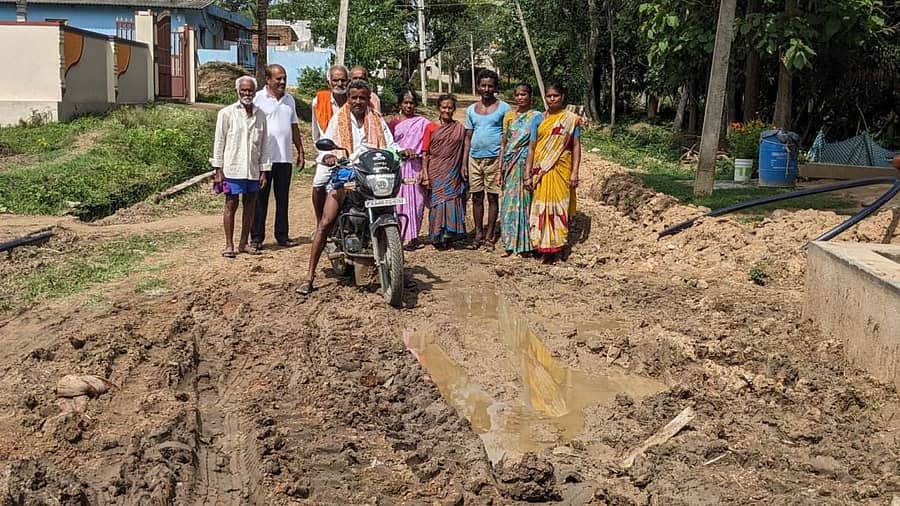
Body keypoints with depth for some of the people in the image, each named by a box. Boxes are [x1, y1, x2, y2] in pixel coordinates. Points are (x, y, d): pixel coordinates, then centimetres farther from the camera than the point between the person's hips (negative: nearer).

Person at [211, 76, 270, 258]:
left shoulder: (260, 115, 8)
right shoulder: (226, 113, -2)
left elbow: (264, 144, 10)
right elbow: (219, 142, -1)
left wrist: (263, 170, 6)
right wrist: (218, 169, -4)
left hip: (253, 170, 4)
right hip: (233, 168, -4)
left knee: (250, 205, 8)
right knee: (231, 205, 0)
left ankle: (243, 243, 18)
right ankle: (229, 245, 6)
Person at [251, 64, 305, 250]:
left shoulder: (289, 99, 15)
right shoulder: (258, 98, -4)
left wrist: (300, 151, 19)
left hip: (285, 158, 5)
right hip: (264, 157, -5)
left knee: (282, 199, 10)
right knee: (260, 199, 0)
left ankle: (282, 236, 17)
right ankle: (256, 237, 6)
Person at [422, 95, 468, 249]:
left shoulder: (459, 128, 7)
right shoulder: (431, 128, 3)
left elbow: (463, 151, 8)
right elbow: (425, 153, 0)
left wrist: (464, 168, -1)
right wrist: (425, 174, -7)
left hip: (453, 173, 1)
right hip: (436, 172, -1)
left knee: (452, 201, 1)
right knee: (437, 202, -1)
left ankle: (449, 235, 11)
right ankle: (438, 237, 7)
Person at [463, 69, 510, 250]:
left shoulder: (504, 108, 0)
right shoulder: (471, 110, 11)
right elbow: (468, 137, 14)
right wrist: (464, 163, 8)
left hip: (494, 159, -4)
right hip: (475, 159, 4)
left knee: (493, 197, 2)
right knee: (476, 197, 7)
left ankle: (490, 235, 10)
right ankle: (478, 233, 16)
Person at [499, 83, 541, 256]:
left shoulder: (536, 117, -2)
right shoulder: (509, 116, 11)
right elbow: (504, 143, 13)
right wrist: (500, 168, 8)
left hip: (526, 162, -4)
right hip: (510, 163, 4)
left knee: (524, 201, -1)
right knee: (509, 202, 5)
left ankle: (525, 243, 7)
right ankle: (510, 244, 11)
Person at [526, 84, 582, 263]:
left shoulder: (571, 119, 2)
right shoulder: (539, 119, 7)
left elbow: (576, 146, 0)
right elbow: (531, 147, 6)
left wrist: (575, 172, -8)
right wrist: (528, 173, 0)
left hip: (561, 169, -1)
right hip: (541, 170, 2)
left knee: (559, 206, 2)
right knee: (542, 206, 1)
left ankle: (555, 246, 10)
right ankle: (544, 246, 8)